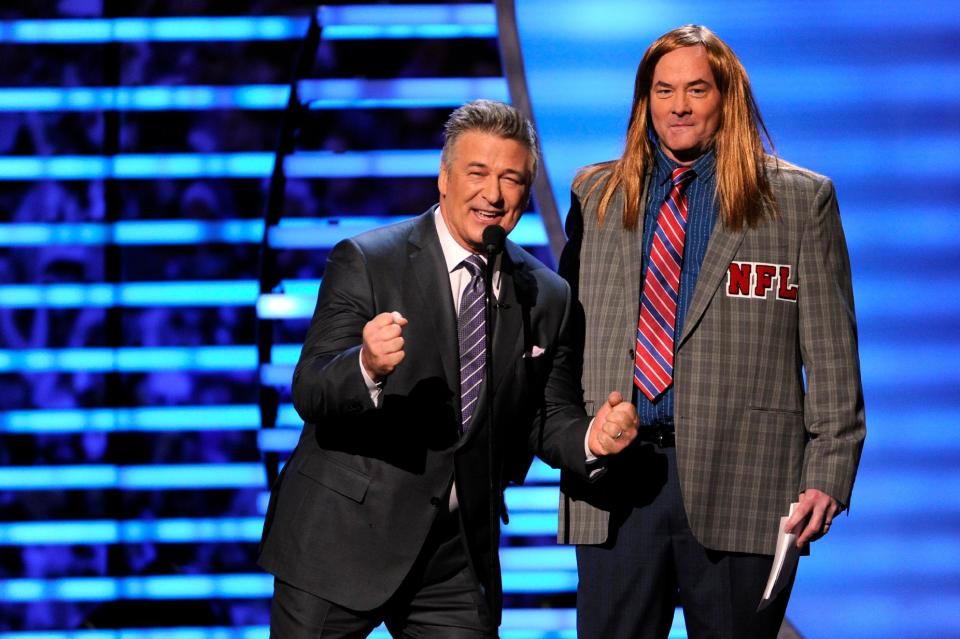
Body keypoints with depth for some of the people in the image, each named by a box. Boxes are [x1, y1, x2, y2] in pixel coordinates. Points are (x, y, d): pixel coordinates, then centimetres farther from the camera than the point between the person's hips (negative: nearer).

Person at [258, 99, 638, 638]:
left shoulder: (548, 297, 5)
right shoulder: (365, 262, -8)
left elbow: (547, 420, 12)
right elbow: (309, 394, -15)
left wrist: (591, 440, -11)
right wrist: (368, 367, -37)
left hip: (458, 561, 4)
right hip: (344, 544, -3)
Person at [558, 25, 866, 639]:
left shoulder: (802, 199, 5)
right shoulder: (596, 195, 14)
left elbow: (832, 354, 2)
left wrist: (828, 473, -6)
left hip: (741, 479, -2)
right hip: (613, 479, 2)